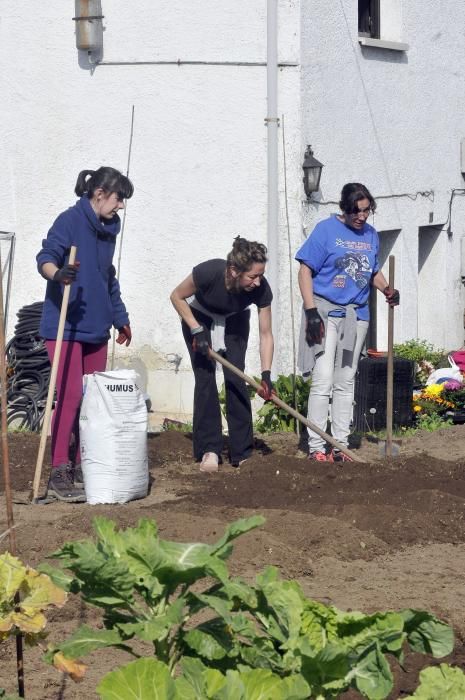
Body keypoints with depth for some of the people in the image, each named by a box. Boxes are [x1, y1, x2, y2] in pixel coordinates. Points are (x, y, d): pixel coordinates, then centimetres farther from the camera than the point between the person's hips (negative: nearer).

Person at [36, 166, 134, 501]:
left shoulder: (108, 230, 14)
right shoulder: (71, 220, -10)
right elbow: (45, 257, -22)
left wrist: (120, 318, 29)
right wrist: (57, 273, -43)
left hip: (96, 328, 8)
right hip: (65, 326, -8)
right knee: (70, 397, -11)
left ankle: (84, 467, 14)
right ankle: (59, 473, -8)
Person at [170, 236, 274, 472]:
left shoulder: (261, 289, -32)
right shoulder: (209, 272, -39)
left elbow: (265, 334, -21)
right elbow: (177, 296, -19)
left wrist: (266, 374, -30)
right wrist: (197, 331, -24)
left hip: (234, 322, 1)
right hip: (199, 319, -1)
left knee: (236, 379, -9)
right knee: (205, 378, -11)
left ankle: (241, 452, -5)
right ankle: (209, 450, -8)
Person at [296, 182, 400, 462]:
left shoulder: (371, 235, 8)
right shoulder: (326, 230, -8)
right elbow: (306, 271, -9)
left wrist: (387, 289, -1)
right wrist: (311, 311, -16)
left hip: (357, 315, 6)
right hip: (326, 311, -6)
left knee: (346, 382, 11)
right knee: (323, 381, -8)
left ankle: (340, 444, 17)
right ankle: (316, 447, -5)